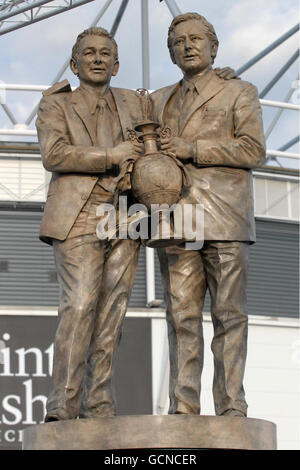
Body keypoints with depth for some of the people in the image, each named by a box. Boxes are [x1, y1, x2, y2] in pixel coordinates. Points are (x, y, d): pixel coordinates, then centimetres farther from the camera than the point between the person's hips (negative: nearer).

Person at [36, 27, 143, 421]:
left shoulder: (131, 103, 20)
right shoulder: (55, 105, 8)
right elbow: (54, 155, -8)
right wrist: (111, 156, -12)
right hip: (79, 220, -4)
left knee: (111, 313, -2)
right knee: (79, 307, -17)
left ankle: (99, 407, -1)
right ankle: (63, 409, -20)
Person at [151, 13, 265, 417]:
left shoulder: (240, 94, 9)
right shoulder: (160, 102, 22)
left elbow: (253, 150, -5)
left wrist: (191, 150, -12)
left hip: (224, 221, -3)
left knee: (229, 315, -5)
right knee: (182, 316, -2)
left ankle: (232, 407, -5)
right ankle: (183, 407, -3)